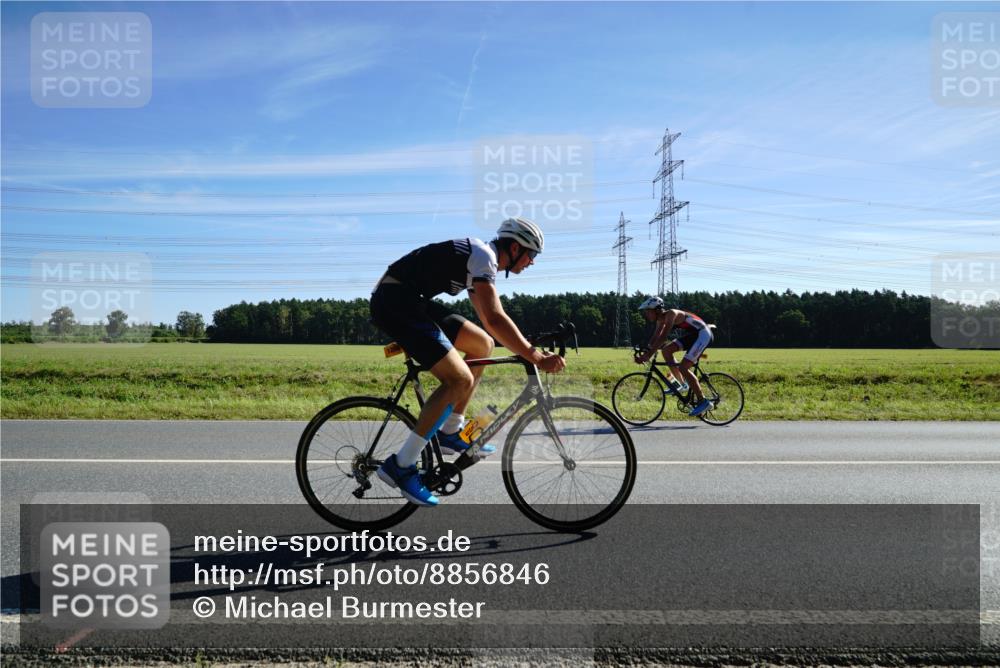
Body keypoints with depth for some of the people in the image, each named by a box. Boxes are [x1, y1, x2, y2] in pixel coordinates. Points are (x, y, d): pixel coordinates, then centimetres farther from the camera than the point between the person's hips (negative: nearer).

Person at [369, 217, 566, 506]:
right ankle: (401, 466, -11)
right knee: (460, 380, -16)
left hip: (409, 301, 11)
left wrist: (531, 348, 21)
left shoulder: (478, 257, 19)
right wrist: (536, 358, -24)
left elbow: (489, 319, 26)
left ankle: (450, 433, 18)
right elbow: (495, 320, -26)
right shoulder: (484, 257, -13)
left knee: (482, 345, 13)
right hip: (394, 300, -11)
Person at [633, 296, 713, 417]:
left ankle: (703, 402, -9)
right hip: (691, 334, 9)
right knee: (666, 350, -2)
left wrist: (648, 355, -34)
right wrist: (644, 352, -5)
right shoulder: (661, 319, 4)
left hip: (702, 334, -9)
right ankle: (681, 383, 9)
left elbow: (663, 337, -32)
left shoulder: (671, 314, -24)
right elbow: (654, 338, 6)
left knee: (683, 368, -16)